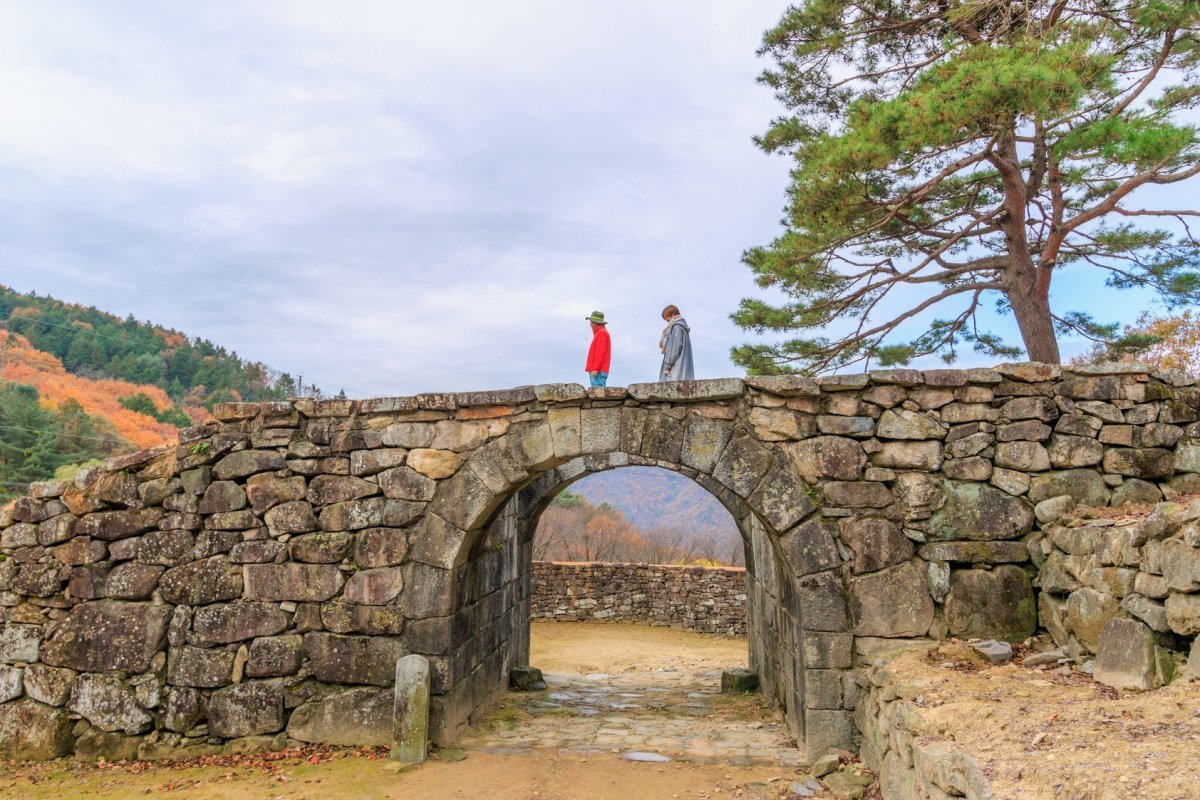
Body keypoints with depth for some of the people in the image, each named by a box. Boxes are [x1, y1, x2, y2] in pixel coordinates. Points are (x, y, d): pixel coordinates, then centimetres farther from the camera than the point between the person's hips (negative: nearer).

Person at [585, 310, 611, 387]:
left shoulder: (602, 333, -7)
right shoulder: (600, 333, 24)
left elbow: (600, 352, -16)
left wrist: (595, 368, -21)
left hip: (598, 371, -10)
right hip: (597, 371, 10)